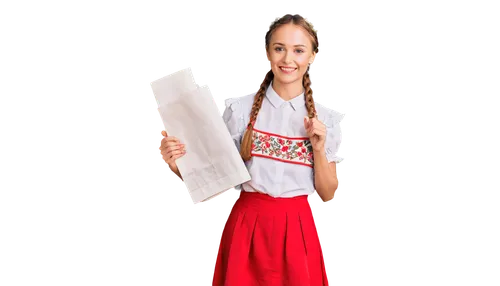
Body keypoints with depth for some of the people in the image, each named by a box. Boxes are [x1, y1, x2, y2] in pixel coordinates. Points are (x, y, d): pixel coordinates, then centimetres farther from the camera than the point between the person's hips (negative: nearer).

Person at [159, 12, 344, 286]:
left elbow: (327, 194, 3)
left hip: (298, 229, 1)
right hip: (246, 225, 0)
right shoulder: (239, 108, -3)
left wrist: (319, 149, -11)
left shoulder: (327, 119, 0)